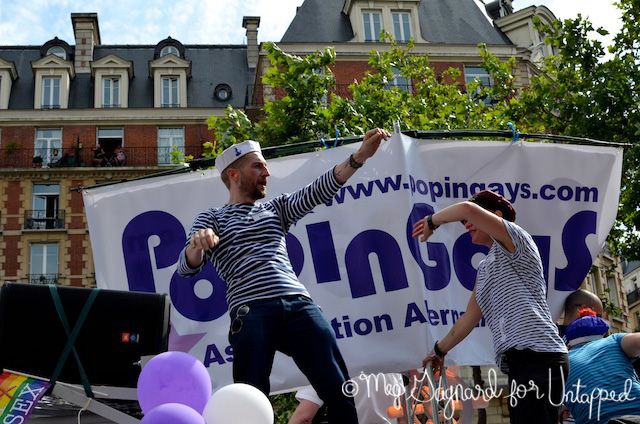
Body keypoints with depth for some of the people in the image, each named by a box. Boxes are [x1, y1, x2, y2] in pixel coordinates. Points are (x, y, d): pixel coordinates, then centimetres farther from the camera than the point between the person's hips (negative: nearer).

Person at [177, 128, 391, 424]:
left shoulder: (277, 208, 26)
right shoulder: (212, 219, 16)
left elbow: (317, 191, 10)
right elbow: (186, 267, 3)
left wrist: (360, 155, -3)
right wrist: (197, 244, -22)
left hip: (299, 304, 4)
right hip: (251, 312, -3)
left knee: (339, 391, -2)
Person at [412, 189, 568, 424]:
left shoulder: (515, 239, 4)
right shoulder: (484, 268, 27)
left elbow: (467, 208, -11)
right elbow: (469, 318, 33)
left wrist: (432, 221, 6)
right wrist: (439, 350, 40)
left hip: (538, 357, -9)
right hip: (518, 361, 9)